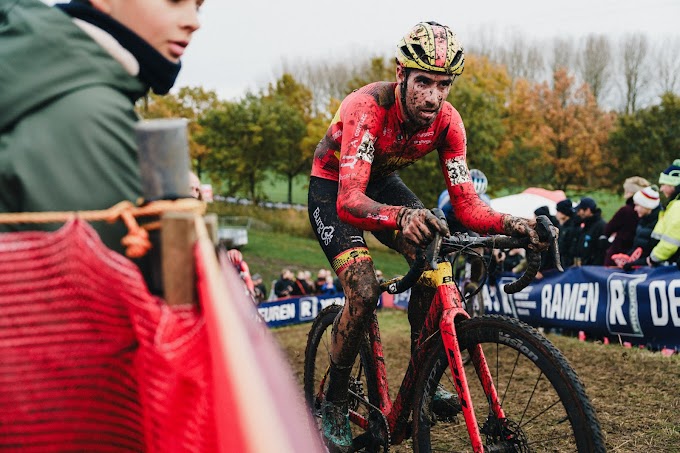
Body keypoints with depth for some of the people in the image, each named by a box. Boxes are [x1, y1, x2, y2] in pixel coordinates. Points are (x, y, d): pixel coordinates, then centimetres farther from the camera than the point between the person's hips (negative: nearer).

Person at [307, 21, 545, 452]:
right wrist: (401, 217, -67)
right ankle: (334, 407, -3)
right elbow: (349, 201, -47)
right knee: (364, 293, -23)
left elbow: (466, 202, -22)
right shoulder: (367, 108, -37)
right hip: (332, 187, -5)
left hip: (381, 181, 5)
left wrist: (509, 222, -43)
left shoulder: (447, 121, -21)